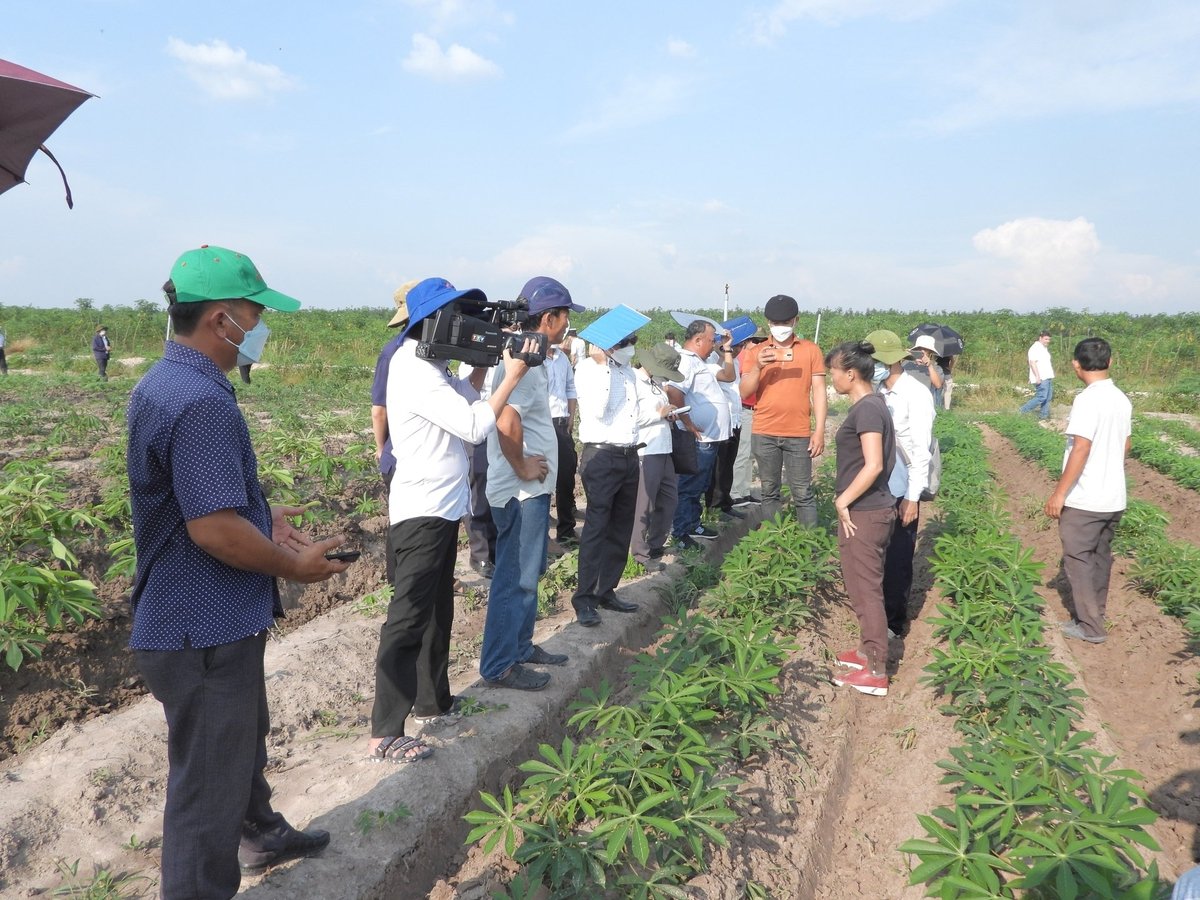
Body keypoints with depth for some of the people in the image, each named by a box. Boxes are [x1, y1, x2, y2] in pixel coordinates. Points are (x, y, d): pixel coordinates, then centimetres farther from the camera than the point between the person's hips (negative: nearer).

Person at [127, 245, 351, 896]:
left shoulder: (163, 382, 7)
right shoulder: (202, 400, -27)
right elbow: (213, 528, -30)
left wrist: (263, 516, 10)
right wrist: (296, 566, -16)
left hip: (206, 620, 11)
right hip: (207, 632, -11)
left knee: (243, 738, 31)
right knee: (209, 787, 5)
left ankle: (260, 833, 53)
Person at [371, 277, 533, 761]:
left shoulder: (431, 366, 10)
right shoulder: (415, 373, -21)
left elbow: (467, 401, 14)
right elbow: (474, 426, -25)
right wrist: (511, 376, -18)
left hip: (441, 506, 11)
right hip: (422, 510, -11)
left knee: (437, 610, 20)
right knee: (408, 620, -6)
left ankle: (432, 699, 35)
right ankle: (384, 735, 1)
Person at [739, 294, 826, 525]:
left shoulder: (811, 350, 4)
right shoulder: (757, 352, 7)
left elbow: (818, 391, 2)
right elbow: (744, 393, 1)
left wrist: (819, 431, -5)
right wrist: (757, 367, -15)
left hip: (799, 434, -2)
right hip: (764, 434, 2)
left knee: (803, 494, 0)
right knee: (769, 492, 8)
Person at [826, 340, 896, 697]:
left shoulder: (867, 409, -18)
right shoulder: (872, 404, 12)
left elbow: (873, 465, -25)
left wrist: (842, 500, -16)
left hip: (864, 513, -10)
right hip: (866, 510, 10)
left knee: (866, 590, -1)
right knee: (862, 586, 20)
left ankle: (876, 672, 9)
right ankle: (868, 651, 34)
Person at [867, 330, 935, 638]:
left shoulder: (916, 395, -14)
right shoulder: (879, 392, 5)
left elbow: (920, 449, -15)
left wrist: (912, 497, -16)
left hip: (901, 492, -6)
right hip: (877, 488, 6)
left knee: (897, 558, 8)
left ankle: (894, 623, 23)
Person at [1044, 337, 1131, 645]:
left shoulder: (1087, 400, -19)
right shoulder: (1122, 399, 6)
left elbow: (1081, 450, -24)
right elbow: (1125, 446, 16)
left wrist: (1059, 493, -19)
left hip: (1085, 499, -8)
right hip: (1114, 497, 8)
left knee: (1078, 558, 3)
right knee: (1100, 556, 19)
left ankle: (1090, 626, 7)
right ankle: (1094, 613, 31)